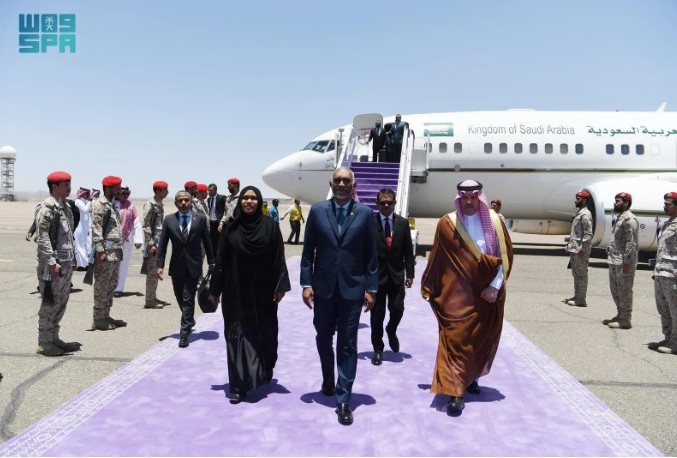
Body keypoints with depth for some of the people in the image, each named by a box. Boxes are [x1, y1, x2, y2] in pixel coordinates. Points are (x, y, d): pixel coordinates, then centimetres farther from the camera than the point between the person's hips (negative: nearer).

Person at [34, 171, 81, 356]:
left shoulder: (65, 207, 15)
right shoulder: (48, 207, -12)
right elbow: (42, 237, -18)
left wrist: (71, 259, 17)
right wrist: (52, 261, -21)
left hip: (66, 263, 9)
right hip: (53, 264, -9)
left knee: (61, 302, 14)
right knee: (50, 303, -2)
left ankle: (54, 338, 24)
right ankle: (44, 343, 8)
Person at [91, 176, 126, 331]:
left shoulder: (112, 205, 18)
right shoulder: (99, 204, -9)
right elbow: (96, 228, -16)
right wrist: (100, 250, -21)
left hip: (116, 252, 9)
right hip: (105, 252, -9)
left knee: (111, 285, 14)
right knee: (102, 286, -3)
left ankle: (106, 315, 23)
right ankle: (98, 319, 4)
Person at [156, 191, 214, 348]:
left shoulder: (200, 218, -3)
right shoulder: (169, 220, 0)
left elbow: (206, 241, 3)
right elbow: (162, 245, 2)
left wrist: (211, 262, 6)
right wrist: (160, 265, -4)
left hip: (193, 266, -3)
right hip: (177, 266, 3)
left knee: (188, 299, -5)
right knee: (180, 298, 15)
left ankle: (184, 334, 2)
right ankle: (189, 322, 40)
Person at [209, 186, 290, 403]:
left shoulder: (270, 226, -2)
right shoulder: (230, 227, 0)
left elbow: (278, 258, -3)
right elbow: (221, 259, 1)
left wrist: (280, 286, -8)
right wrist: (215, 289, 1)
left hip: (262, 291, 0)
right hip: (236, 291, 0)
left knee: (264, 333, 13)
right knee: (238, 336, 1)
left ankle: (263, 374, 37)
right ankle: (238, 385, 7)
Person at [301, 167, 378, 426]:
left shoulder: (365, 213, -1)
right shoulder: (317, 211, 1)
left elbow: (371, 254, 0)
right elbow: (308, 251, 2)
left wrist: (371, 288, -4)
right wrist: (306, 283, -4)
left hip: (352, 288, -2)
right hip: (323, 288, 2)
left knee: (347, 345, 2)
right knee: (324, 338, 17)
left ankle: (343, 400, 10)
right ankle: (328, 381, 42)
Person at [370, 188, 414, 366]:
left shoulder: (403, 223, 3)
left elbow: (408, 251, 4)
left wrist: (409, 274, -1)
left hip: (397, 275, 2)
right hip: (376, 274, -2)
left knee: (397, 309, -1)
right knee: (377, 314, 6)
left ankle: (391, 331, 33)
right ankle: (378, 348, 22)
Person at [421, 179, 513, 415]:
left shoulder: (494, 221, 0)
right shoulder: (447, 223, -3)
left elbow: (505, 256, -2)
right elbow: (437, 258, 2)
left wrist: (495, 286, -11)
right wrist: (429, 287, 4)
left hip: (488, 292, 3)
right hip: (457, 293, -2)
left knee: (483, 339, 14)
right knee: (455, 339, -6)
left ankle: (471, 377, 36)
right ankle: (456, 393, -3)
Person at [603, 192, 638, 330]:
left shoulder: (629, 219, -14)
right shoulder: (620, 218, 17)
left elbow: (631, 243, -19)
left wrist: (627, 262, -21)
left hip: (624, 263, -10)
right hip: (614, 262, 10)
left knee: (624, 291, -2)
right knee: (615, 290, 16)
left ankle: (626, 320, 6)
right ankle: (620, 315, 27)